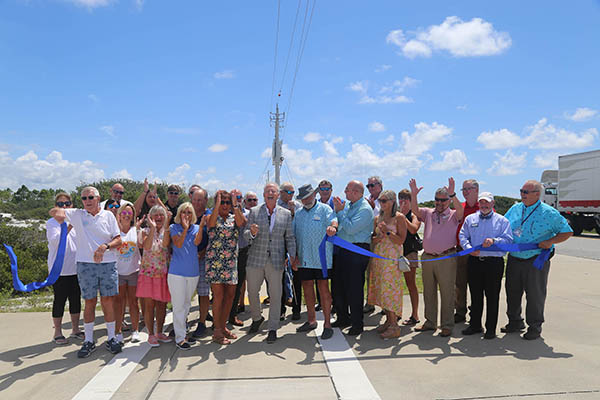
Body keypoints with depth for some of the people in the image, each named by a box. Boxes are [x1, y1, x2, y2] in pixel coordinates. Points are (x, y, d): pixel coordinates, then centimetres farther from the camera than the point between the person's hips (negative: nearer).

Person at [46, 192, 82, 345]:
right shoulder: (52, 223, -4)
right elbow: (55, 241, -21)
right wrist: (69, 226, -31)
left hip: (76, 268, 5)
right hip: (59, 269, -5)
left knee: (76, 299, 10)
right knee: (60, 299, 2)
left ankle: (75, 329, 22)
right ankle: (57, 332, 15)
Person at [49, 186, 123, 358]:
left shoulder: (108, 215, 5)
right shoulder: (77, 215, 6)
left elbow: (118, 240, 4)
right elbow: (54, 212, -1)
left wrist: (105, 246, -16)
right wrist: (58, 212, -24)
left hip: (108, 263, 0)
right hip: (86, 264, 0)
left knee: (108, 301, 3)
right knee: (90, 302, 6)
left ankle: (111, 338, 16)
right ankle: (88, 341, 18)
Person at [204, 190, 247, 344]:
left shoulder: (234, 218, 11)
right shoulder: (211, 217, 2)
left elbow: (241, 223, -12)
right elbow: (211, 223, -22)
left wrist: (235, 204, -16)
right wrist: (218, 202, -22)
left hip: (231, 262, 4)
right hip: (215, 261, -4)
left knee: (230, 295, 9)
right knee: (218, 295, -4)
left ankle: (223, 327, 25)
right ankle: (217, 332, 7)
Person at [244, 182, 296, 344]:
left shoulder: (286, 214, 5)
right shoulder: (254, 211, 3)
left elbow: (290, 237, 7)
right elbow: (245, 233, 1)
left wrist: (292, 256, -4)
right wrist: (252, 233, -22)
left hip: (276, 260, 0)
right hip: (255, 258, 1)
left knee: (275, 295, 2)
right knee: (252, 292, 10)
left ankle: (273, 329, 16)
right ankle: (257, 318, 38)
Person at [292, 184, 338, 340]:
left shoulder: (324, 209, -1)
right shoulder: (298, 213, 13)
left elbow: (333, 219, -22)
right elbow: (293, 236, 14)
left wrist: (332, 226, -46)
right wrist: (294, 256, 8)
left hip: (321, 257, -5)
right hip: (303, 258, 5)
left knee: (323, 288, -2)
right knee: (307, 288, 12)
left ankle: (327, 324, 8)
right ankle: (311, 320, 27)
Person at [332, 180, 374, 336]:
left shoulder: (365, 209, -14)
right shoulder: (348, 205, 11)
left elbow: (350, 228, -22)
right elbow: (339, 224, 15)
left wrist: (340, 212, -15)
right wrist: (337, 210, 2)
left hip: (357, 251, -8)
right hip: (342, 249, 8)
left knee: (354, 288, 0)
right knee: (340, 285, 14)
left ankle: (357, 324, 14)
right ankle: (343, 318, 30)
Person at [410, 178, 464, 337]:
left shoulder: (453, 215, 3)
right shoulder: (428, 213, 12)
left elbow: (460, 210, -18)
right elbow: (415, 210, -3)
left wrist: (452, 194, -32)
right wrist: (414, 195, -18)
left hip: (446, 258, -4)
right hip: (427, 257, 4)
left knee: (447, 293, 1)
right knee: (428, 292, 13)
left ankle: (447, 325, 12)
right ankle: (430, 322, 26)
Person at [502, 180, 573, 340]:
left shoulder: (548, 212, -6)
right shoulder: (515, 209, 8)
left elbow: (567, 232, -2)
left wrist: (550, 242, -16)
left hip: (536, 261, -5)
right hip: (514, 259, 5)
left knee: (535, 294, 4)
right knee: (512, 292, 12)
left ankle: (535, 327, 19)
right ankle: (515, 322, 29)